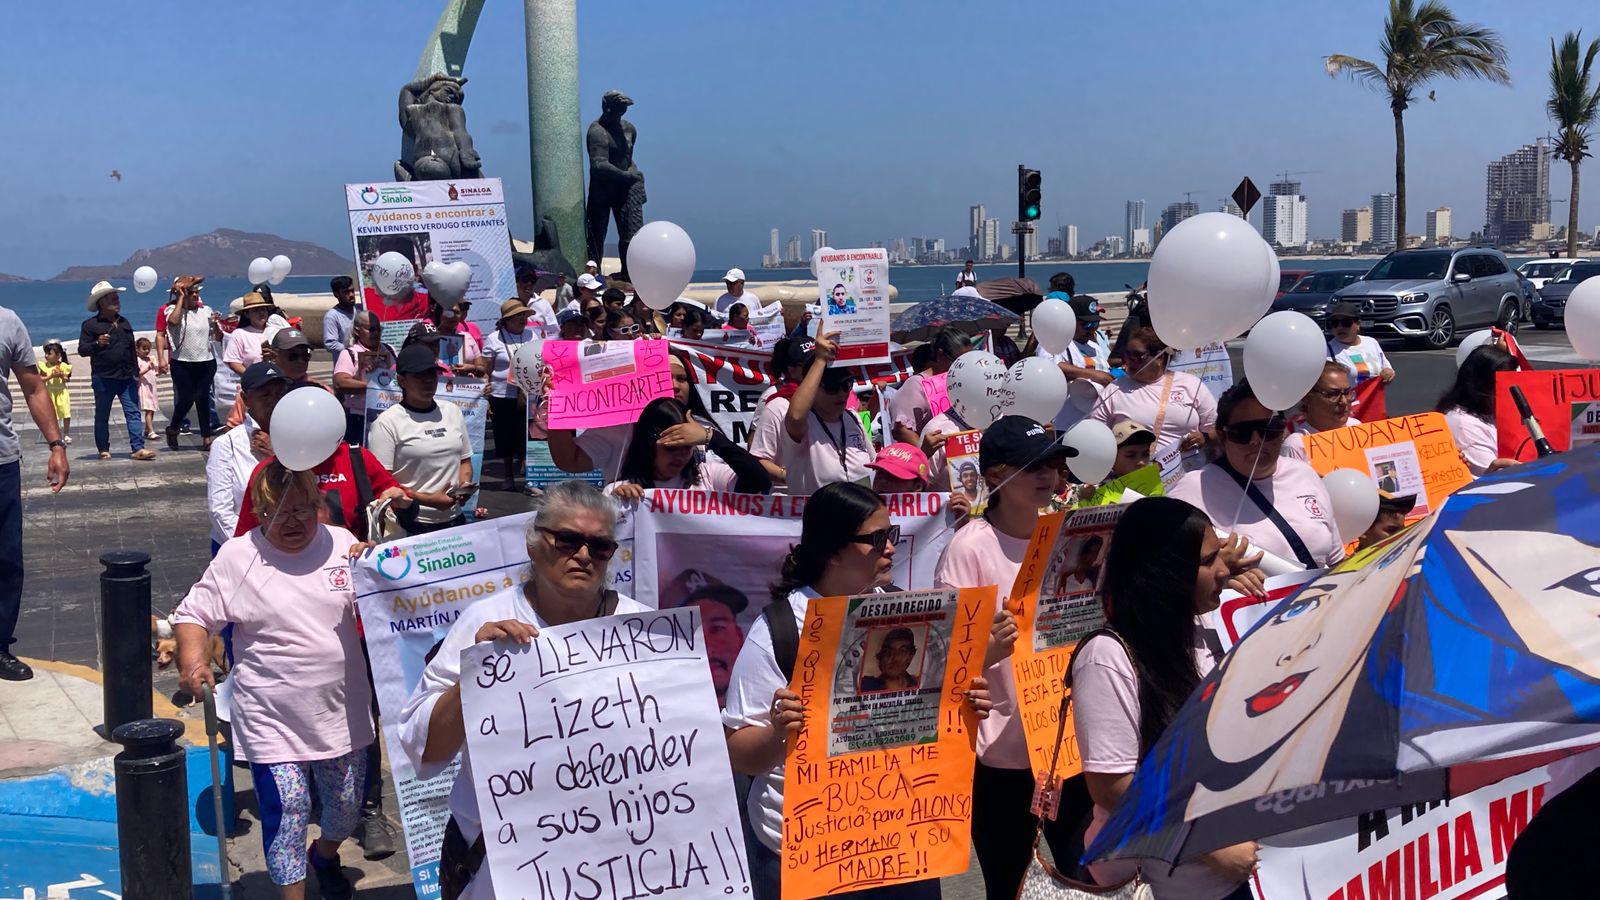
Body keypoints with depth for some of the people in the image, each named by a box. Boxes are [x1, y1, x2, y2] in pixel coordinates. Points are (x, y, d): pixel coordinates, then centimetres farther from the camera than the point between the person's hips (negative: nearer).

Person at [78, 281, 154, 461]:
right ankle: (103, 450, 14)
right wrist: (97, 344, -25)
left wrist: (136, 373, 19)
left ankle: (138, 448, -8)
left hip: (127, 378, 4)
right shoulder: (90, 324, -2)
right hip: (103, 378, -4)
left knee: (133, 413, -5)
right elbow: (82, 350, -7)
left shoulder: (124, 323, 15)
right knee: (102, 416, 6)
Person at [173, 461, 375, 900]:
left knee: (347, 806, 17)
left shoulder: (343, 545, 0)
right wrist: (192, 662, -19)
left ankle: (325, 854, 49)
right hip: (272, 722, -3)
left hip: (342, 715, 3)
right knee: (285, 812, -6)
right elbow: (192, 616, -1)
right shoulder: (236, 556, -6)